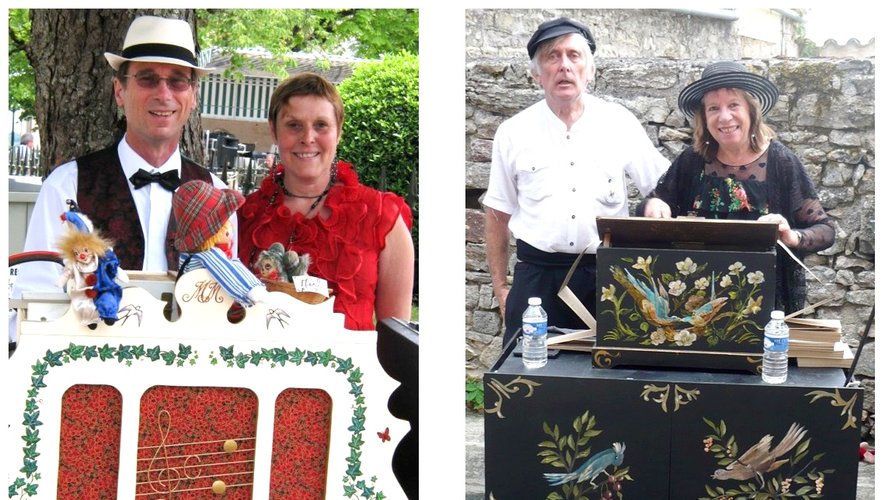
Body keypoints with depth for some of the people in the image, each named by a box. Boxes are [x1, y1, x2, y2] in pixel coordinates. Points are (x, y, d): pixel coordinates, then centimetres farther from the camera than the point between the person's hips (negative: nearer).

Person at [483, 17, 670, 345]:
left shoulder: (620, 124, 2)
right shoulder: (514, 132, 3)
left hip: (606, 274, 0)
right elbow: (498, 215, 9)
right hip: (536, 277, 0)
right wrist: (500, 288, 7)